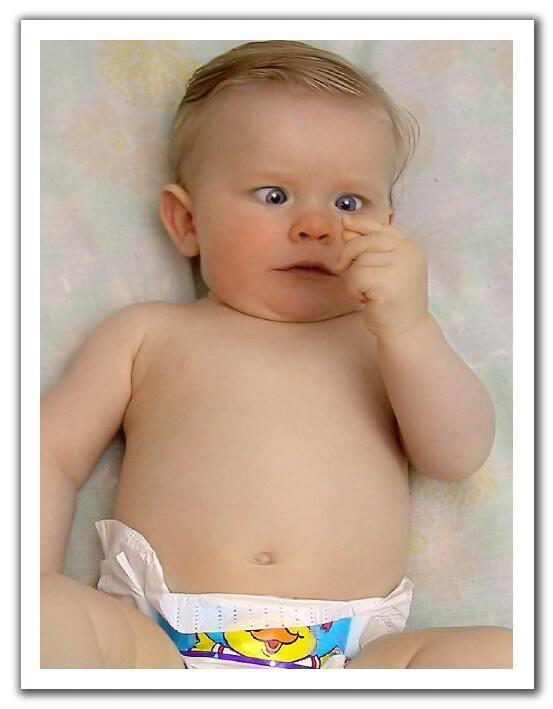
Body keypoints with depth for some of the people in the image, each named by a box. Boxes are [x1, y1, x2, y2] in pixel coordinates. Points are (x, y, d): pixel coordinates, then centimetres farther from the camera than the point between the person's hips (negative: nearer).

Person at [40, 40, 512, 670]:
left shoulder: (389, 340, 20)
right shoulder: (149, 332, 17)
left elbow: (459, 454, 7)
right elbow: (50, 456, 13)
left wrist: (409, 325, -8)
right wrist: (32, 598, -3)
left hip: (353, 654, 3)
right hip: (155, 647, -2)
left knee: (495, 652, -25)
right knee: (55, 616, -31)